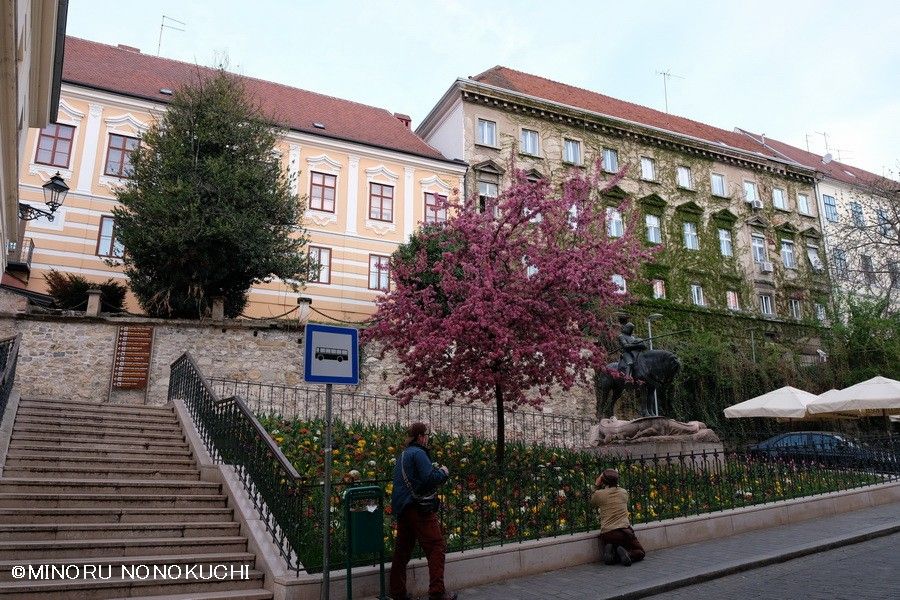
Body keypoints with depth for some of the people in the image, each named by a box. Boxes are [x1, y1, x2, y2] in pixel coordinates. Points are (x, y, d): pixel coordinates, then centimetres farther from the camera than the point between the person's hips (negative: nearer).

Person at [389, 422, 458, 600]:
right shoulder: (418, 453, -12)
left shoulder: (403, 454, 18)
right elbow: (430, 478, -21)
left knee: (402, 550, 13)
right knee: (436, 547, -3)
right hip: (420, 508, -9)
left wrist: (434, 469, 16)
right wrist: (443, 472, -4)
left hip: (402, 509, 10)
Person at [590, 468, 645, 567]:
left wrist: (598, 487, 17)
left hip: (606, 533, 0)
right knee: (640, 552, 20)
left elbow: (592, 505, 20)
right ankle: (627, 553, -11)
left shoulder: (598, 494, -1)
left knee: (609, 558, 24)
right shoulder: (624, 492, 7)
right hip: (625, 531, 0)